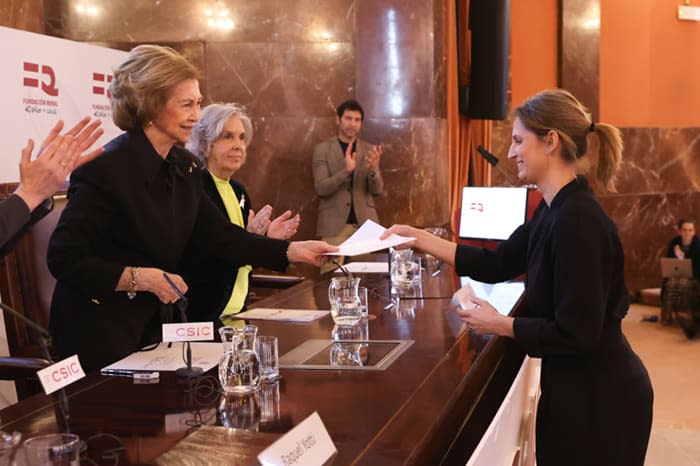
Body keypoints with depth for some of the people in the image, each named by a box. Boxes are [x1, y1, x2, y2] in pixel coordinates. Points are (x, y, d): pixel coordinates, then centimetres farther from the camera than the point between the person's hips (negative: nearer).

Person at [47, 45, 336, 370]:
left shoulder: (184, 166, 2)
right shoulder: (105, 170, -22)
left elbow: (217, 235, 4)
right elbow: (64, 258, -20)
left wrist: (293, 251, -2)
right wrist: (139, 277, -26)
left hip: (155, 324, 7)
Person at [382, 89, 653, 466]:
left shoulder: (577, 220, -27)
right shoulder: (555, 210, 4)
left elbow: (576, 333, -27)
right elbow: (496, 264, 11)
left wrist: (499, 325, -15)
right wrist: (419, 238, 8)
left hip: (599, 398, -9)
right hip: (577, 388, 9)